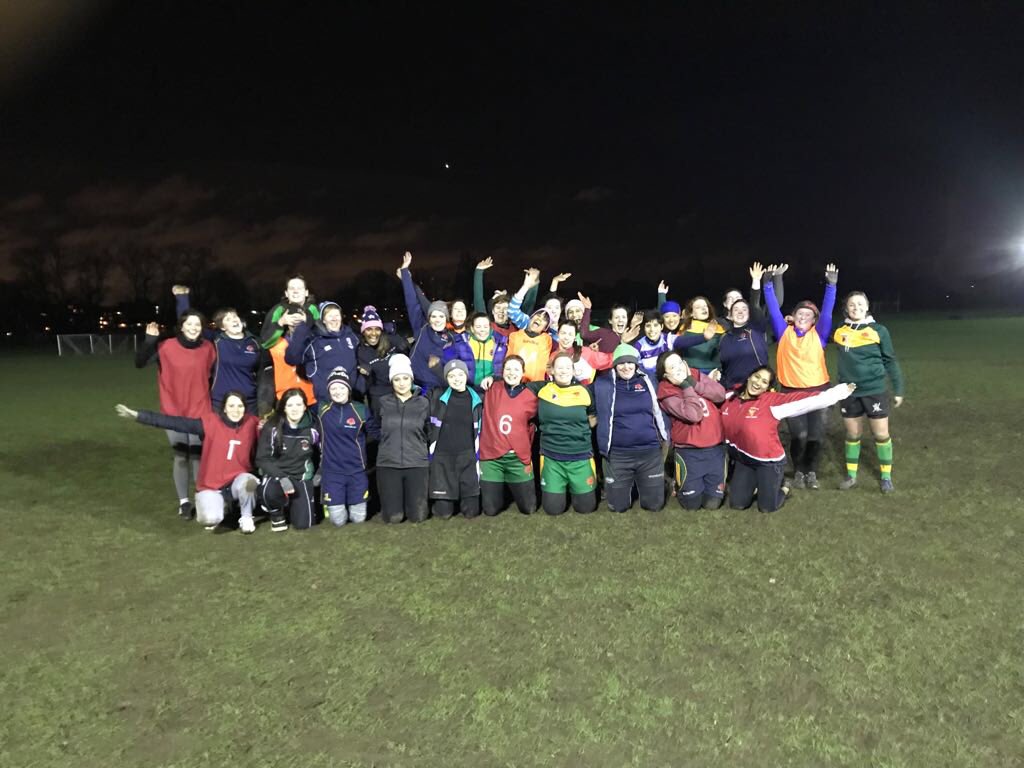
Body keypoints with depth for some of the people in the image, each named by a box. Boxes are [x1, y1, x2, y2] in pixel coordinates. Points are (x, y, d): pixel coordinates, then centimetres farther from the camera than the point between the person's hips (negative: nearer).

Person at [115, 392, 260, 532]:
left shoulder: (251, 424, -8)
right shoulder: (210, 422, -13)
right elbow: (174, 423, -15)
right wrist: (137, 415, -18)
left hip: (237, 481, 1)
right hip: (211, 485, -1)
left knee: (248, 482, -35)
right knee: (210, 519, -26)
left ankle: (246, 517, -3)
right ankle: (217, 503, 13)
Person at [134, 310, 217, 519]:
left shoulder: (208, 348, -2)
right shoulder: (166, 347, -9)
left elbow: (214, 374, 11)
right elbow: (139, 363, -12)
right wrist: (149, 340, -24)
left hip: (200, 412, 1)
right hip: (174, 412, -1)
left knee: (198, 456, 3)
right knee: (181, 457, 6)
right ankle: (184, 502, 17)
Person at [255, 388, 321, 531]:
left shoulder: (312, 428, -7)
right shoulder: (272, 428, -13)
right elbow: (262, 459, -13)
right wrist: (282, 477, -25)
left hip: (301, 478, 2)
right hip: (276, 475, -1)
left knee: (303, 523, -11)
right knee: (268, 492, -37)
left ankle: (292, 505, 25)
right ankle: (277, 514, -1)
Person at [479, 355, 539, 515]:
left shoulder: (530, 398, 2)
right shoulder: (492, 389, -1)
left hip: (519, 459, 1)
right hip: (491, 457, 0)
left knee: (528, 508, 5)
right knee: (490, 509, 4)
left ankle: (514, 488, 38)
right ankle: (502, 489, 37)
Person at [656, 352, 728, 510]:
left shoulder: (696, 375, 4)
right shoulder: (667, 393, -12)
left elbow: (721, 394, -7)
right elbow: (694, 415, -23)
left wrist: (694, 384, -14)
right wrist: (687, 387, -16)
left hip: (716, 447, 4)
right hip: (690, 452, -4)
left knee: (712, 503, 9)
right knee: (692, 503, 6)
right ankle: (680, 485, 37)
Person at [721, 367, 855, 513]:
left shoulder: (772, 401, -21)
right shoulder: (730, 397, -8)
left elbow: (808, 400, -28)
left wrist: (841, 391, -31)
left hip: (769, 461, -4)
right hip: (743, 459, 4)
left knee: (767, 507, 3)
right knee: (737, 504, 7)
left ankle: (782, 490, 36)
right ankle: (756, 485, 37)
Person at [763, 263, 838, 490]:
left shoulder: (818, 335, 4)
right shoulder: (784, 333, 4)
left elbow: (827, 311, -6)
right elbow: (773, 309, 0)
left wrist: (831, 285, -15)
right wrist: (768, 284, -7)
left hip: (818, 390, 1)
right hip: (791, 391, -1)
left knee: (816, 435, 4)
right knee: (798, 435, -3)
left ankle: (812, 472, 22)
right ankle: (798, 471, 18)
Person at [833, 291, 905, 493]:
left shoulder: (878, 330, -5)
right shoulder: (840, 330, 0)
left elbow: (890, 361, 1)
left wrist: (898, 389, 3)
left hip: (875, 391, -2)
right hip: (849, 392, 2)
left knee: (881, 434, 6)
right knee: (852, 435, 13)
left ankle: (886, 476, 22)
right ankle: (851, 475, 26)